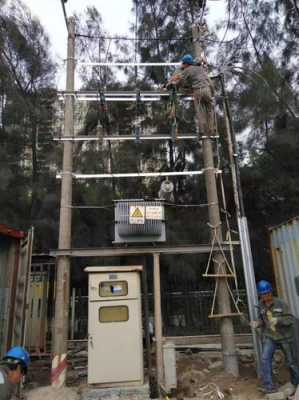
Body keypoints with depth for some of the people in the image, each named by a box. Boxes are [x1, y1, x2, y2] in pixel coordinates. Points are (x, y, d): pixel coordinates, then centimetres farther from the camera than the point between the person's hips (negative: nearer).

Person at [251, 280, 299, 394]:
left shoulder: (280, 303, -16)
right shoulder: (261, 305, -3)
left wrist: (278, 320, -33)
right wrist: (257, 324, -9)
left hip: (284, 336, -2)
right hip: (269, 337, 2)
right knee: (265, 358, -16)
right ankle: (268, 386, -7)